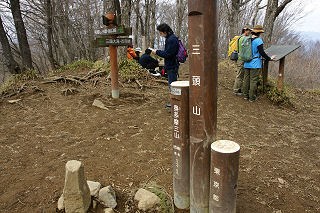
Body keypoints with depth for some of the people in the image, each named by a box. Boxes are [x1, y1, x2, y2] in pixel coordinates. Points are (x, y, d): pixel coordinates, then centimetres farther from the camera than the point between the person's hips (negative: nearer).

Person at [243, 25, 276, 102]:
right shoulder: (258, 40, -12)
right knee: (253, 80, -1)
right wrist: (269, 58, -1)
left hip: (247, 63, 6)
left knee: (246, 79, 11)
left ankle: (245, 95, 17)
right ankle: (252, 98, 4)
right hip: (255, 64, -6)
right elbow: (262, 52, -14)